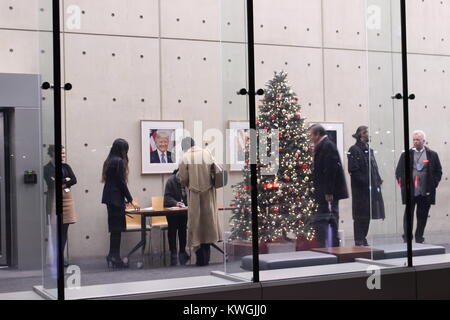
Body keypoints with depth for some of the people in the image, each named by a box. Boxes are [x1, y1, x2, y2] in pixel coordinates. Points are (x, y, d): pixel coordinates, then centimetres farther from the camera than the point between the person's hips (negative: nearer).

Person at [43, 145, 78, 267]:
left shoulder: (66, 167, 13)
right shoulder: (47, 168, -2)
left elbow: (74, 180, 0)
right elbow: (51, 183, -15)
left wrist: (60, 182, -10)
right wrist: (66, 180, -6)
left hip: (67, 198, 5)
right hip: (54, 199, -5)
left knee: (65, 229, 4)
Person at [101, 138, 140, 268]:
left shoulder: (109, 161, 14)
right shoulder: (119, 161, -12)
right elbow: (121, 183, -14)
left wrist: (125, 199, 20)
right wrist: (131, 200, -7)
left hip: (109, 198, 9)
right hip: (116, 198, -9)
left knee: (114, 228, 12)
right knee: (117, 228, -4)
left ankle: (112, 256, 16)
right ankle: (115, 258, -1)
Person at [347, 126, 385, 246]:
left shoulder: (368, 149, 17)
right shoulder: (354, 150, -9)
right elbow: (353, 170, -16)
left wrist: (378, 180, 7)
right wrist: (365, 181, -19)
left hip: (371, 188, 8)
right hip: (360, 188, -8)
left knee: (367, 215, 11)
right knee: (360, 215, -4)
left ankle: (363, 239, 19)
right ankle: (359, 241, 1)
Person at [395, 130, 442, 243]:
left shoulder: (432, 155, 8)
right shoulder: (406, 155, 6)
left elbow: (438, 171, 12)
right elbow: (399, 171, 8)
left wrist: (434, 184, 2)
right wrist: (403, 184, -1)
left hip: (426, 192, 1)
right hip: (410, 191, -1)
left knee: (423, 215, 7)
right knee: (408, 215, -1)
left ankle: (419, 237, 18)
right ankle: (406, 237, 5)